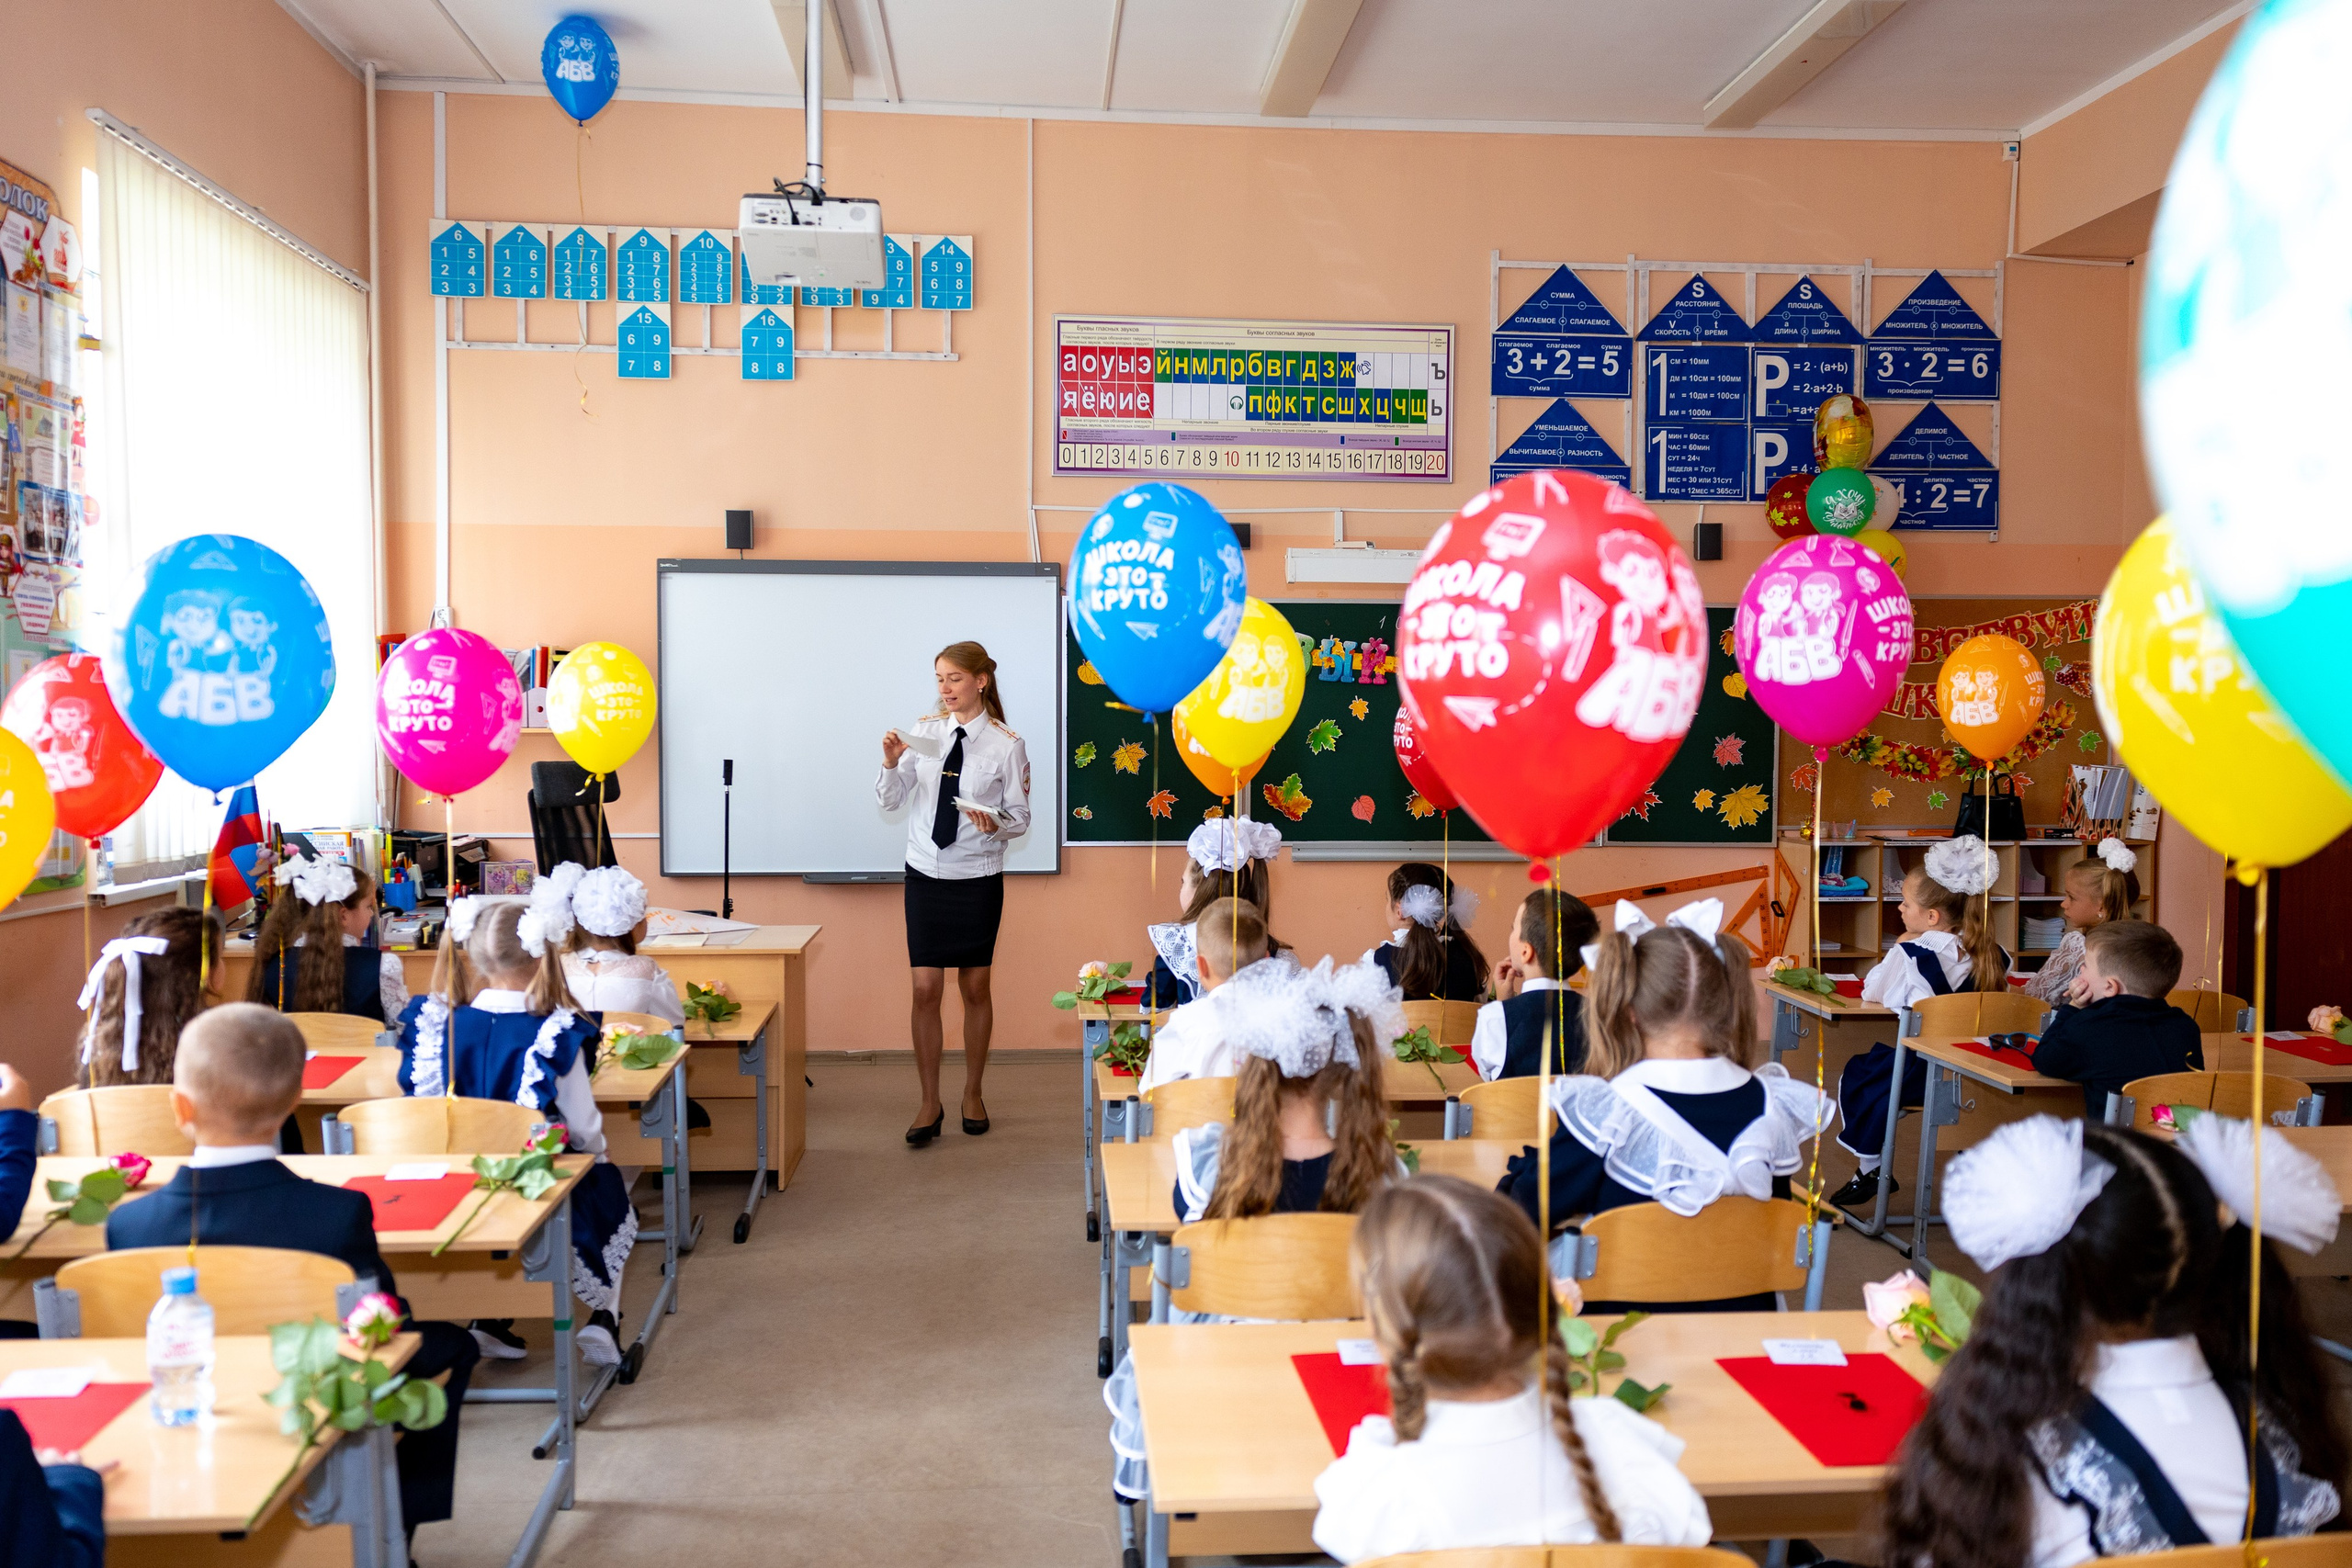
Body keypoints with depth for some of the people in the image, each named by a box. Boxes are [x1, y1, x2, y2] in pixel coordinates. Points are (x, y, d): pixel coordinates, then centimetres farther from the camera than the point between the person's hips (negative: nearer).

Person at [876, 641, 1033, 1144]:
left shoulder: (1007, 744, -7)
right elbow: (890, 800, 3)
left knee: (975, 988, 10)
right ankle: (930, 1104, 13)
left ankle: (973, 1094, 27)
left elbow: (1021, 818, -2)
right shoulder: (924, 731, 0)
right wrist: (891, 763, -15)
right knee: (926, 990, 1)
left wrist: (995, 824, -23)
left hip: (977, 879, -2)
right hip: (925, 875, 2)